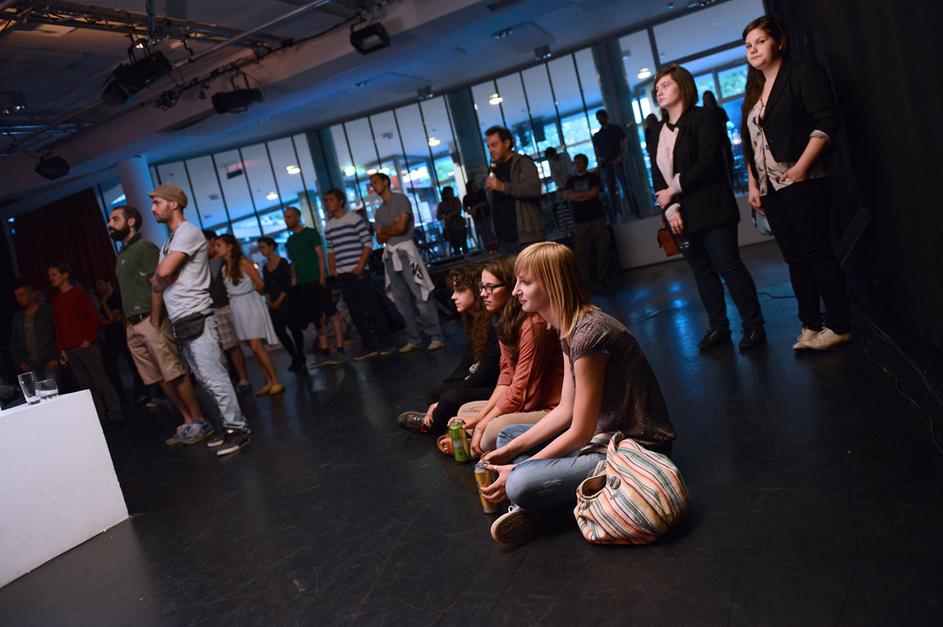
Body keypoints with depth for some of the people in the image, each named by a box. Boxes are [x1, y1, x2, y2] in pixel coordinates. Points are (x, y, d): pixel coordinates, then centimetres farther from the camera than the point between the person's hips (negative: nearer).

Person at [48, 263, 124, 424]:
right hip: (69, 350, 5)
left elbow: (94, 318, -5)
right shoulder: (56, 301, 16)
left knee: (100, 381, -5)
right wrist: (61, 350, 10)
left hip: (85, 346, -5)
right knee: (86, 386, 4)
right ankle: (100, 416, 8)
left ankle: (115, 413, 0)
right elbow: (58, 328, 17)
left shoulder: (79, 294, 1)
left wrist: (88, 339, -13)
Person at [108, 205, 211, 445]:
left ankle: (199, 422, -2)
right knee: (161, 379, 8)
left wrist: (154, 323, -18)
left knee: (174, 374, -8)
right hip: (132, 326, 9)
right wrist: (129, 323, 13)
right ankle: (187, 422, 13)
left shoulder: (144, 247, -6)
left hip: (150, 321, -9)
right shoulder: (122, 254, 20)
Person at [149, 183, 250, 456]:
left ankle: (237, 428, -7)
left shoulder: (188, 232, -8)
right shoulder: (169, 242, 22)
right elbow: (156, 283, 16)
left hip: (196, 319, -10)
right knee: (205, 378, 10)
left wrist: (161, 278, 2)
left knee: (212, 376, -12)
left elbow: (164, 271, -19)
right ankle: (232, 426, 16)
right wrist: (160, 280, -5)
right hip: (181, 322, 10)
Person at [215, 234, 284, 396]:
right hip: (237, 309, 6)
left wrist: (249, 298, 6)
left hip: (251, 305, -6)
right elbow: (228, 289, 10)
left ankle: (276, 382, -7)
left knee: (256, 346, -13)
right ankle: (269, 382, 12)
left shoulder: (243, 262, -10)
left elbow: (260, 284, -8)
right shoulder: (224, 268, 8)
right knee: (253, 348, 6)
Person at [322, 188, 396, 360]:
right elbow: (331, 250, 18)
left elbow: (368, 243, -6)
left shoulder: (355, 219, -3)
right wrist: (333, 269, 3)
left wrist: (360, 265, -14)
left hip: (359, 272, -5)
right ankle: (369, 347, 13)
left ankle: (386, 344, 7)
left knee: (373, 308, -2)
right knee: (355, 312, 7)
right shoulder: (328, 226, 13)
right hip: (342, 275, 6)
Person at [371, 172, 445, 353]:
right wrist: (392, 230, -4)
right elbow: (379, 238, 15)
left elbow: (401, 227, -11)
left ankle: (435, 336, -10)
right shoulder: (379, 212, 22)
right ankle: (413, 339, 8)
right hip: (389, 254, 7)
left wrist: (384, 230, 5)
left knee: (421, 296, -11)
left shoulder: (400, 200, 1)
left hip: (405, 250, -7)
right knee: (402, 300, 4)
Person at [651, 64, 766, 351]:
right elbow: (658, 176, 6)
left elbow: (708, 163, -15)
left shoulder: (702, 117, -3)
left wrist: (675, 189, -12)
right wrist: (671, 208, -9)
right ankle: (718, 327, 20)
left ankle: (753, 326, 6)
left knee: (729, 267, -5)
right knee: (702, 272, 10)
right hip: (681, 216, 6)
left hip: (711, 210, -6)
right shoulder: (659, 131, 15)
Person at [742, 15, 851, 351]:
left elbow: (826, 122, -13)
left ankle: (839, 326, 3)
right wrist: (752, 184, 12)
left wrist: (801, 167, -20)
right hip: (770, 190, 7)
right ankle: (810, 326, 15)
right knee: (795, 258, 9)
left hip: (801, 184, -7)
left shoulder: (804, 74, -2)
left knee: (817, 253, -6)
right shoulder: (754, 92, 19)